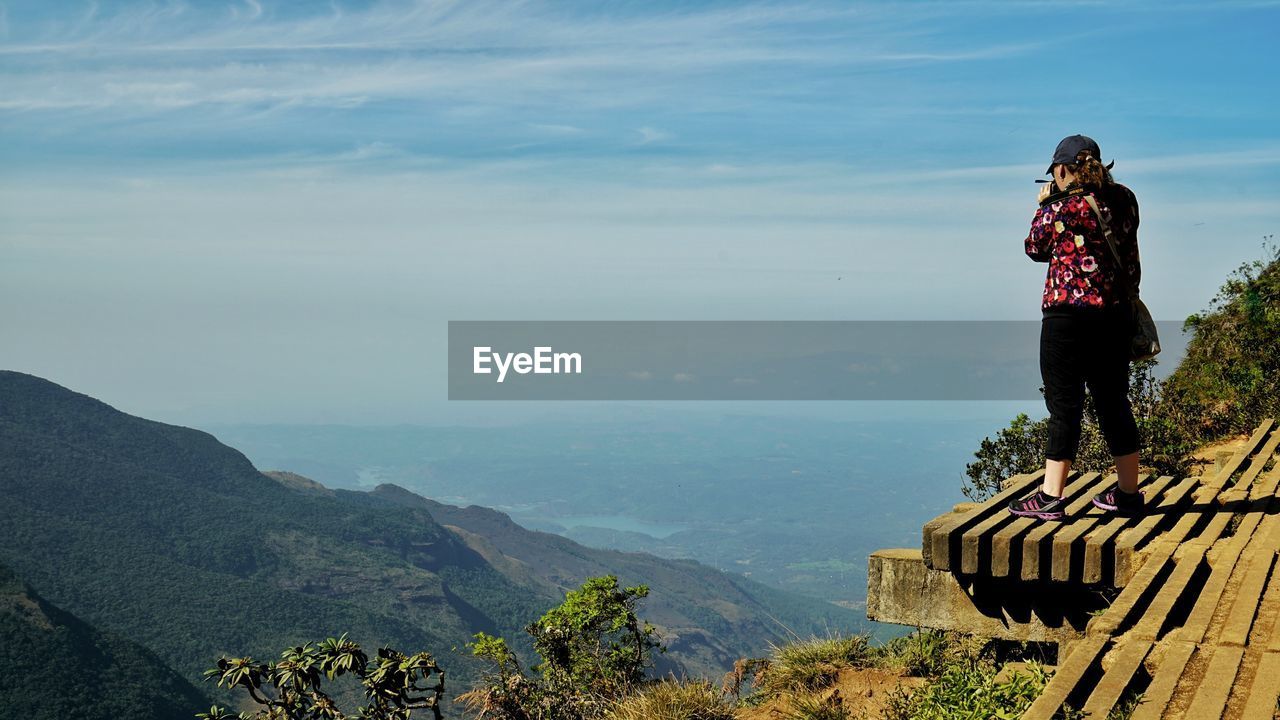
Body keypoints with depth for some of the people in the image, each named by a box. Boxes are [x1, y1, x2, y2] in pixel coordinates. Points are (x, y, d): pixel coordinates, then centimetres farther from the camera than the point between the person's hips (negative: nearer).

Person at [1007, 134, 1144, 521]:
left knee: (1064, 405, -2)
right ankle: (1128, 493, 21)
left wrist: (1043, 206, 15)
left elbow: (1035, 249, 6)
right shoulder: (1124, 201, 5)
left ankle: (1050, 497, -1)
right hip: (1115, 314, 6)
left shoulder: (1060, 208, -11)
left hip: (1068, 315, -6)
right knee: (1113, 402, 13)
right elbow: (1131, 261, 15)